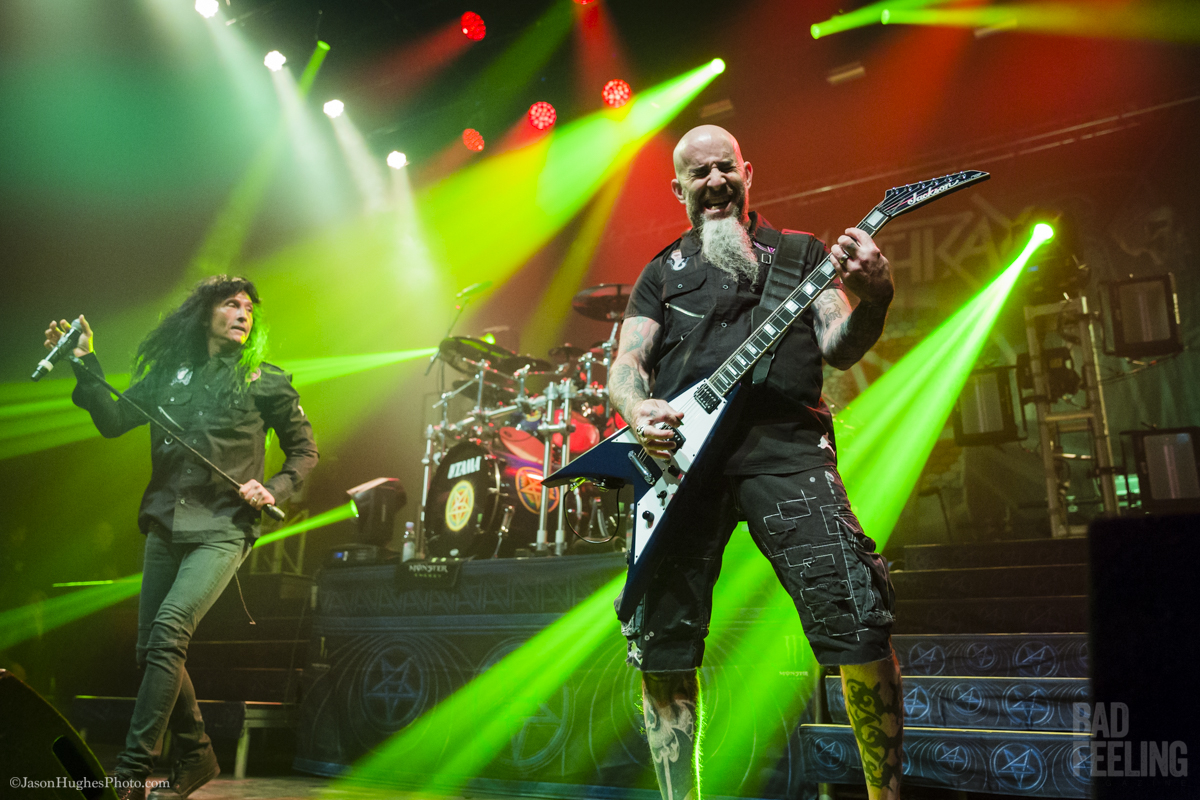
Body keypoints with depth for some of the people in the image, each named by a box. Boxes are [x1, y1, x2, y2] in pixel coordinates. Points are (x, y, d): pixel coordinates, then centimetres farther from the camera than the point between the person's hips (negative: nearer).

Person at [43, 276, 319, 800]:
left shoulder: (264, 380, 3)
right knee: (150, 651, 8)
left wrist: (273, 489, -8)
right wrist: (85, 364, -1)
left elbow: (305, 451, 7)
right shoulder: (168, 371, 12)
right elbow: (114, 422, 8)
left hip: (223, 529, -5)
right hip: (165, 526, 5)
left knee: (167, 633, -20)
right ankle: (195, 757, 25)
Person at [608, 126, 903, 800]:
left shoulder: (800, 252, 20)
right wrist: (638, 409, -9)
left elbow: (839, 348, 8)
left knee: (857, 616, -14)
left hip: (784, 447, -1)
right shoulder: (663, 272, 24)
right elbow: (626, 361, 15)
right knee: (662, 640, -2)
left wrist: (872, 302, -15)